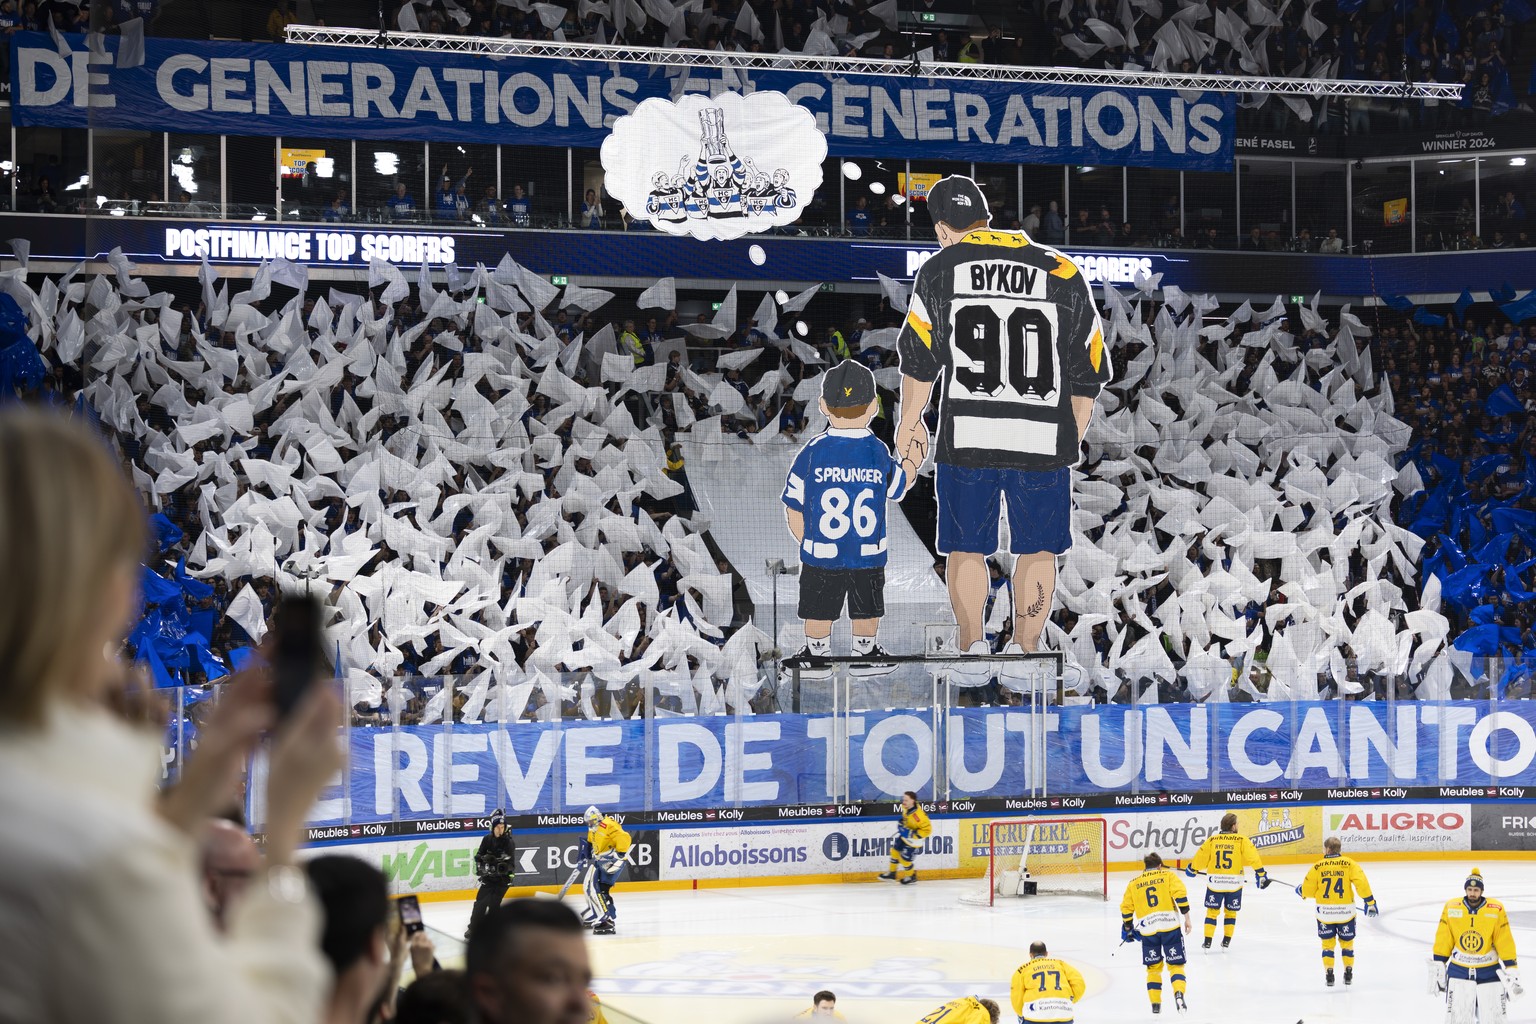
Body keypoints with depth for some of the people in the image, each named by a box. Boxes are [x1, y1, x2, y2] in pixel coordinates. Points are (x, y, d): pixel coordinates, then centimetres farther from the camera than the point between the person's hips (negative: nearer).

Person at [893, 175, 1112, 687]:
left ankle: (972, 646, 4)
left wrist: (909, 423, 15)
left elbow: (919, 358, 2)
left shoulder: (941, 269, 4)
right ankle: (1022, 651, 7)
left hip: (967, 435, -1)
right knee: (1037, 549, 11)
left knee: (966, 547, 11)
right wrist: (1071, 440, 18)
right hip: (1043, 441, 1)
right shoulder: (1061, 272, 9)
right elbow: (1089, 371, 9)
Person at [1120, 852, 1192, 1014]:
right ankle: (1178, 994, -19)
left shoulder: (1134, 883, 18)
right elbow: (1180, 894, -6)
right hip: (1170, 925, -2)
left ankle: (1155, 1003, 11)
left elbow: (1126, 908, 16)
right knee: (1175, 964, 4)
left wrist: (1128, 928, 29)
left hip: (1147, 929, 2)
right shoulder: (1168, 875, 10)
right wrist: (1187, 917, -4)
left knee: (1153, 967, 16)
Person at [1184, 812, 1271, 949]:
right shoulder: (1242, 840, -5)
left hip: (1214, 882, 1)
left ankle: (1207, 941, 9)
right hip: (1234, 883, -1)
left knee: (1212, 911, 12)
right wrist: (1261, 873, -4)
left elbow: (1201, 857, 8)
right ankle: (1226, 941, 18)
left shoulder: (1211, 840, 0)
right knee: (1230, 912, 17)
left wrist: (1192, 869, 25)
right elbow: (1252, 857, -10)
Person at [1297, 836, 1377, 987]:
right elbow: (1361, 883, -12)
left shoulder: (1318, 867, -4)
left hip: (1325, 911, 0)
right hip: (1345, 910, 0)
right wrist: (1370, 901, -5)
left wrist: (1301, 892, 24)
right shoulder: (1349, 864, -4)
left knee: (1327, 943, 13)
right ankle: (1348, 973, 17)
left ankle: (1329, 974, 8)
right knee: (1347, 942, 17)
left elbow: (1308, 890, 1)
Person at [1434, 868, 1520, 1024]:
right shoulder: (1451, 908, -5)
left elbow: (1505, 942, -6)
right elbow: (1443, 940, 1)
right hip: (1459, 970, 0)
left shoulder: (1496, 910, -9)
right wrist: (1439, 965, 2)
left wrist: (1511, 969, -7)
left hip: (1489, 971, 0)